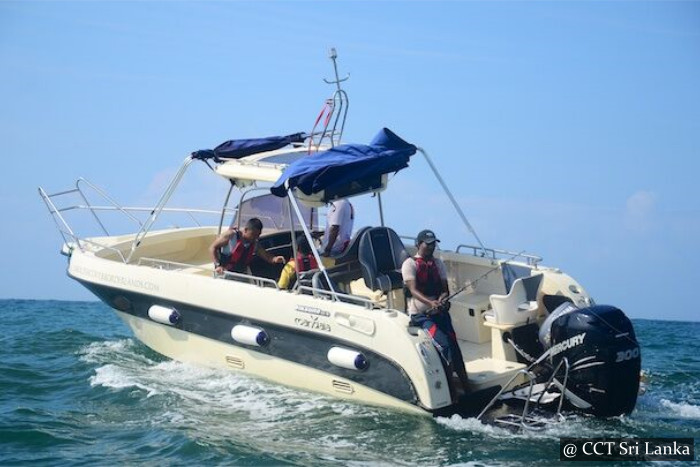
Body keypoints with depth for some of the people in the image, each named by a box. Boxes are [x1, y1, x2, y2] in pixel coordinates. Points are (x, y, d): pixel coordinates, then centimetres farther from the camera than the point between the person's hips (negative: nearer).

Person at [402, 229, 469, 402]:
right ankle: (452, 392, -16)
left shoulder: (438, 263, 13)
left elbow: (445, 288, 7)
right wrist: (431, 303, -34)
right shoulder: (410, 264, -4)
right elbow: (413, 290, -17)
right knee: (443, 344, -23)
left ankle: (467, 389, -11)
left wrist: (443, 299, -18)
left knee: (453, 345, -13)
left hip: (440, 312, 5)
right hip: (420, 315, -5)